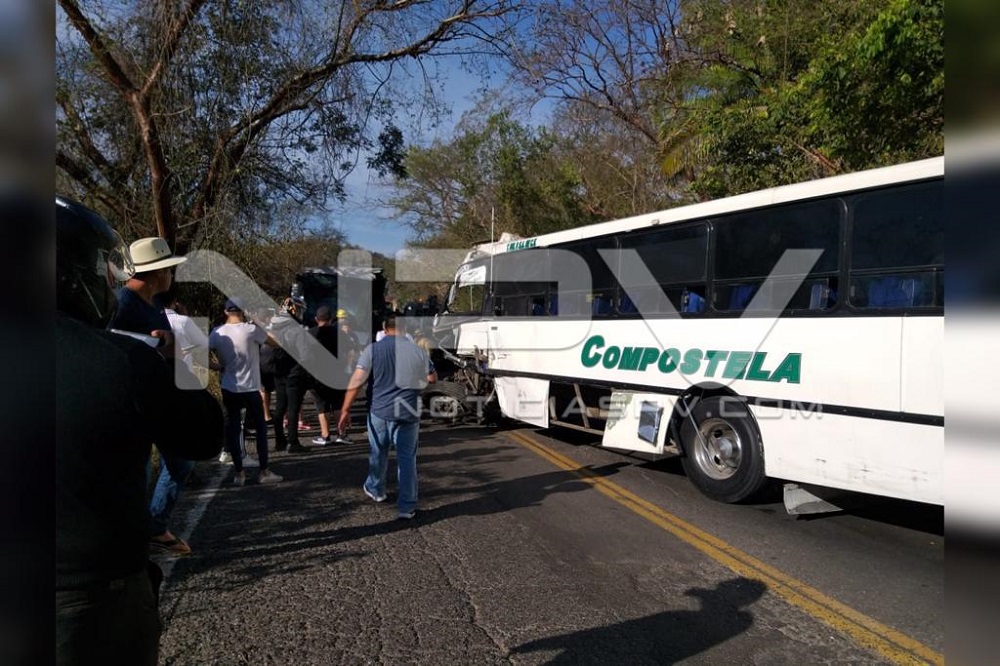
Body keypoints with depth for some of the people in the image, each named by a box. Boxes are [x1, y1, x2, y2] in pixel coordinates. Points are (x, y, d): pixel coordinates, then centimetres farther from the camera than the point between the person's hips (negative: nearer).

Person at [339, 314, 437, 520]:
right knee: (407, 458, 7)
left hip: (379, 411, 1)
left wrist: (345, 410, -4)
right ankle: (407, 506, 8)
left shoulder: (373, 349, -4)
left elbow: (356, 381, -9)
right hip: (407, 412, 0)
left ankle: (375, 490, 43)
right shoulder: (418, 351, 0)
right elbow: (433, 378, 15)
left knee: (378, 453, 22)